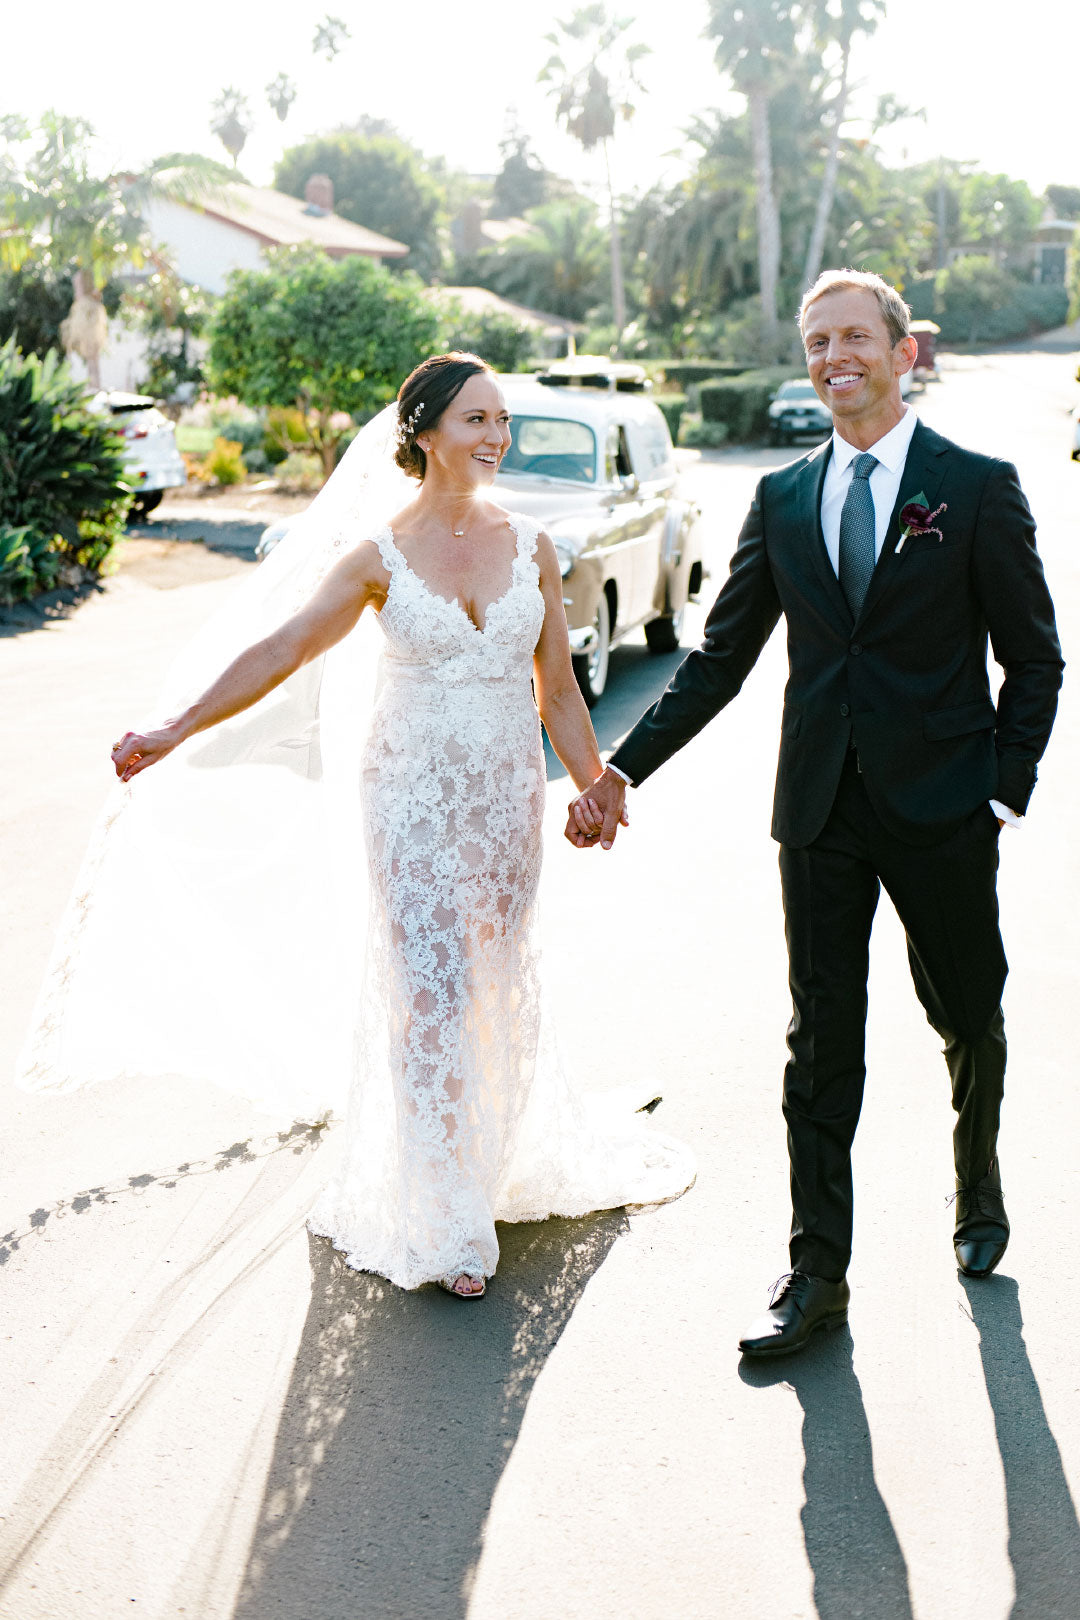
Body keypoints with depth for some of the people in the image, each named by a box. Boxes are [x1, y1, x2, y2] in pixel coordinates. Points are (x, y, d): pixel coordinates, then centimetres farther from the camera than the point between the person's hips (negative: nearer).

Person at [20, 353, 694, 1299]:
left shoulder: (531, 548, 3)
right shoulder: (379, 555, -5)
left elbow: (558, 690, 7)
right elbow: (281, 649, -10)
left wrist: (593, 788, 7)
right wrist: (180, 729, -17)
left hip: (510, 794, 3)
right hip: (415, 795, -3)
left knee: (500, 978, 12)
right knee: (432, 987, -5)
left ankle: (504, 1157, 35)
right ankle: (442, 1220, 6)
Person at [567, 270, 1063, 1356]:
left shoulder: (977, 488, -3)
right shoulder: (783, 498, 7)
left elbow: (1034, 658, -1)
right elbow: (720, 657, 8)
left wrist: (1005, 790, -9)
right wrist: (622, 770, 2)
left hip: (941, 808, -2)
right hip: (820, 809, 3)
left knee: (965, 1014, 14)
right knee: (821, 1040, 5)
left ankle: (978, 1178, 43)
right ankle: (818, 1272, 14)